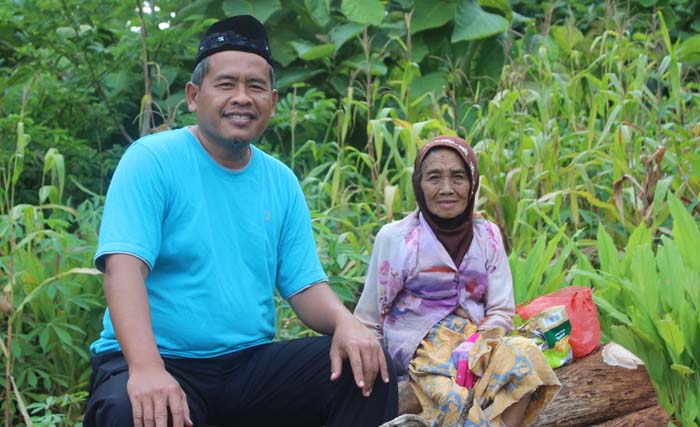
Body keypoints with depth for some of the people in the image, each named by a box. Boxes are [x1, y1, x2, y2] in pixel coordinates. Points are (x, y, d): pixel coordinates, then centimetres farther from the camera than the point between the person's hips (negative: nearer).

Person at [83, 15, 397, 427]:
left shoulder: (281, 182, 9)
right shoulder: (152, 161, -7)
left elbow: (305, 285, 8)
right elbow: (124, 267, -19)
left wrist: (345, 321, -16)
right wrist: (147, 367, -34)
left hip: (251, 362, 5)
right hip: (163, 360, -5)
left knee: (369, 368, -15)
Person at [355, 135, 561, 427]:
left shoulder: (488, 236, 6)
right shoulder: (395, 238, -4)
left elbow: (501, 312, 5)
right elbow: (370, 320, 2)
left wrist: (477, 349, -13)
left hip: (477, 340, 4)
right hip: (421, 347, -4)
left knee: (524, 357, -31)